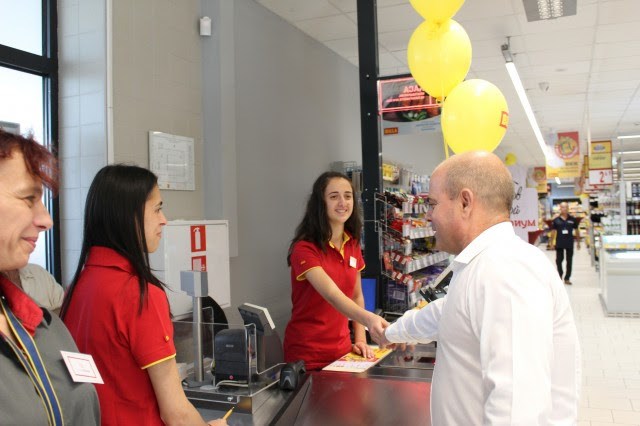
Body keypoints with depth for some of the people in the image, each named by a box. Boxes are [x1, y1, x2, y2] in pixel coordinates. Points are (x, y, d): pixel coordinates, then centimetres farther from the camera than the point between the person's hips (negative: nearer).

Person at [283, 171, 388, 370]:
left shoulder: (352, 245, 3)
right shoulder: (305, 249, -18)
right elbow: (333, 295, -32)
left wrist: (361, 339, 1)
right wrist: (369, 319, -47)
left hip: (342, 349, 6)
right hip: (307, 354, -6)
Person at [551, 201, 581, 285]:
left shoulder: (572, 219, 0)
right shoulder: (556, 220, -3)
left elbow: (576, 230, 8)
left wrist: (578, 242, 7)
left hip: (569, 243, 1)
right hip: (559, 243, -1)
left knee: (569, 261, 6)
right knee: (559, 260, 7)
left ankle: (567, 278, 15)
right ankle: (559, 276, 23)